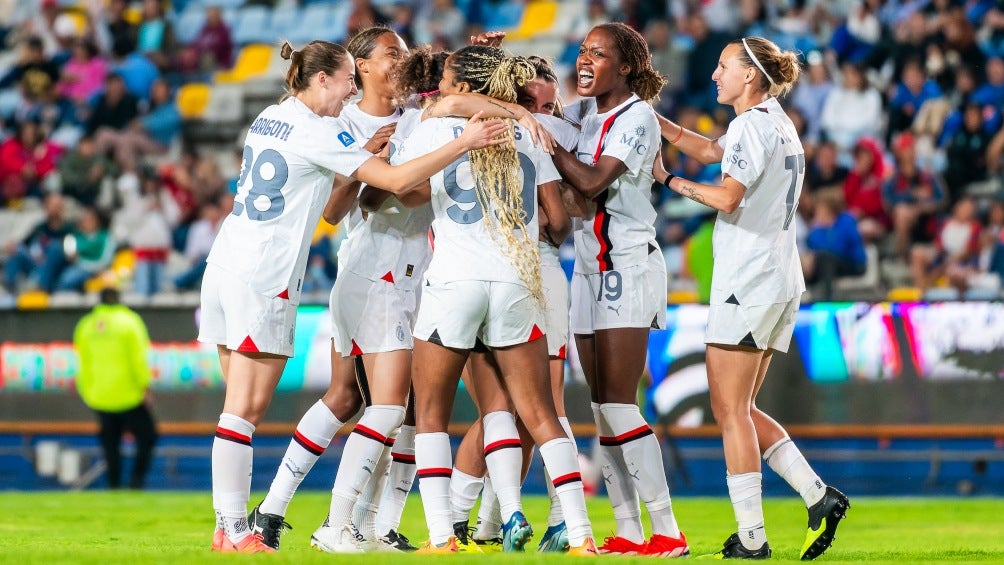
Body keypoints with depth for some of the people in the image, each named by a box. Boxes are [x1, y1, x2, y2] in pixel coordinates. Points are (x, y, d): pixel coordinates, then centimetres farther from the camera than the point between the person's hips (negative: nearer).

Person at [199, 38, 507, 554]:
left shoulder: (269, 118, 15)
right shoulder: (316, 132, -10)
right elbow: (397, 180, -14)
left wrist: (367, 150, 15)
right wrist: (464, 143, -11)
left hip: (225, 265, 8)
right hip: (263, 279, -8)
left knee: (241, 407, 9)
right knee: (245, 410, -7)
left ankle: (228, 525, 9)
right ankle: (235, 532, -7)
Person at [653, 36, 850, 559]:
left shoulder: (753, 123, -12)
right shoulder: (777, 124, 18)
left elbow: (728, 197, -22)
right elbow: (711, 149, 30)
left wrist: (670, 180, -10)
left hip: (747, 282, -10)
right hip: (781, 282, 10)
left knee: (729, 409, -6)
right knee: (740, 409, 13)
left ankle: (751, 537, -9)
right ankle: (819, 496, 3)